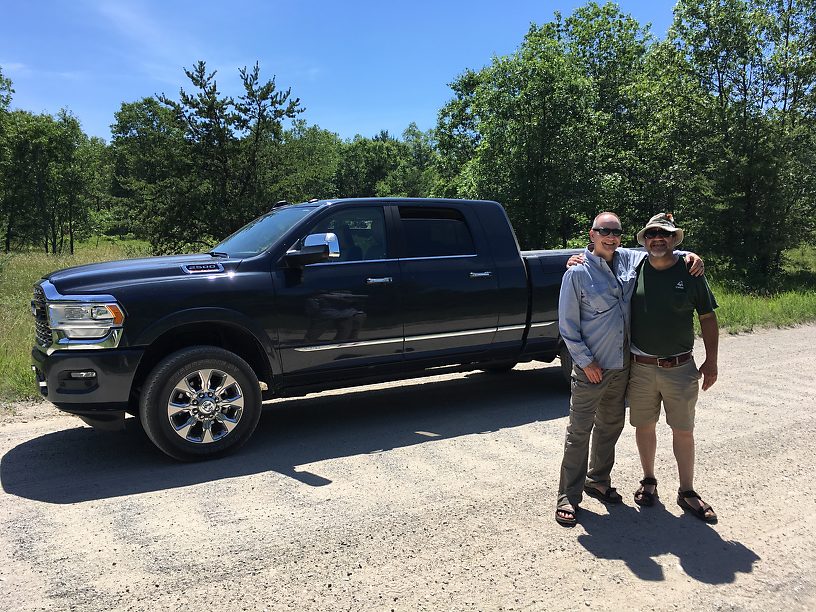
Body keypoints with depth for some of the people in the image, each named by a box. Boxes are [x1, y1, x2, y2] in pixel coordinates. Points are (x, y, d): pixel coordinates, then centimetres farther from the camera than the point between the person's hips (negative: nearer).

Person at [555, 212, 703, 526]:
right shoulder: (577, 273, -12)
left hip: (622, 364, 6)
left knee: (610, 426, 18)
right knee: (579, 432, -1)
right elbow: (567, 324, -10)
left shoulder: (629, 260, 3)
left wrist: (689, 255, 0)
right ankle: (568, 497, 8)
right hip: (591, 366, -6)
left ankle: (598, 481, 36)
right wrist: (586, 361, -13)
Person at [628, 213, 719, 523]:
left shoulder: (690, 272, -2)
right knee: (644, 426, 12)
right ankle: (648, 480, 31)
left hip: (680, 368, -1)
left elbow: (708, 318, 4)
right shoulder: (634, 270, -1)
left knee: (683, 430, 7)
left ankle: (687, 492, 22)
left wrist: (711, 361, 3)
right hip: (640, 367, 1)